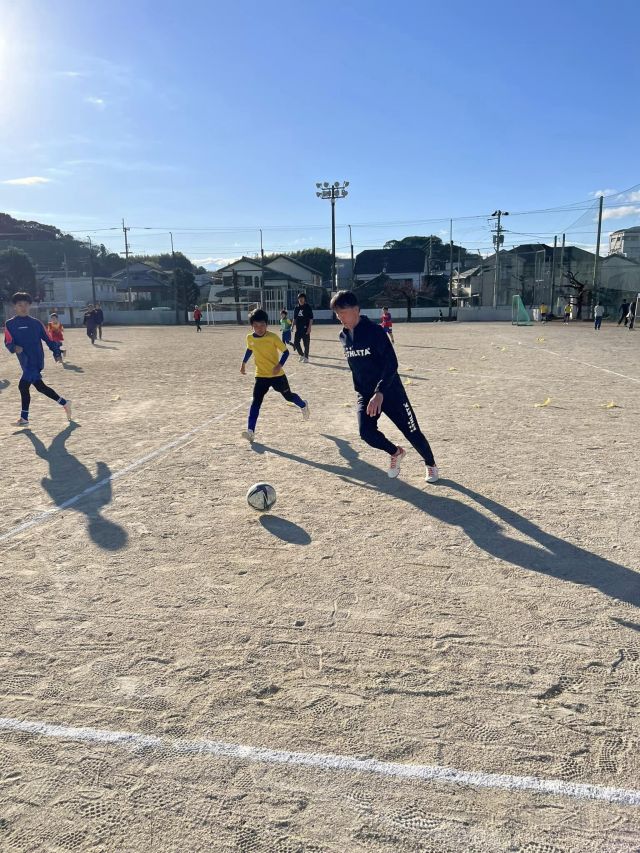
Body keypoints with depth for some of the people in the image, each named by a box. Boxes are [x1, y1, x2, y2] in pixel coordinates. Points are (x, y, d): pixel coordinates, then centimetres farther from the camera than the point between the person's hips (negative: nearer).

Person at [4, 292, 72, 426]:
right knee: (40, 386, 11)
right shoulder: (10, 324, 8)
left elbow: (48, 338, 7)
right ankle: (65, 403, 24)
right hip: (25, 362, 4)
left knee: (23, 386, -10)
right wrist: (14, 347, -23)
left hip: (35, 360, -4)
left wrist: (56, 352, 0)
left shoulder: (35, 323, 4)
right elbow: (8, 342, -2)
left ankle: (24, 418, 0)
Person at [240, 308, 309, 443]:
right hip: (261, 376, 3)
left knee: (288, 396, 16)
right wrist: (244, 363, 20)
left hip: (277, 375, -2)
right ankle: (250, 431, -16)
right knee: (256, 402, -11)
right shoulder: (250, 338, -3)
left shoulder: (273, 337, -16)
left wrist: (279, 365, -24)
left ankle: (303, 405, 50)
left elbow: (285, 351, -11)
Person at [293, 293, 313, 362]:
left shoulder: (308, 307, -3)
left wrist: (309, 328, -14)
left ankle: (306, 357, 10)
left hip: (305, 328, -5)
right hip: (298, 328, 5)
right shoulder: (296, 308, 11)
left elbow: (311, 319, -6)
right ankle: (301, 355, 19)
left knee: (306, 343, -1)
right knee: (295, 343, 2)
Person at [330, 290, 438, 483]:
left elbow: (392, 364, -24)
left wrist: (379, 393, -33)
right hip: (365, 394, 5)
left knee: (412, 432, 2)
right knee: (366, 432, -17)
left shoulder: (374, 331, -19)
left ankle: (431, 464, 31)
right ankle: (395, 453, 13)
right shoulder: (344, 336, 2)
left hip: (390, 391, -5)